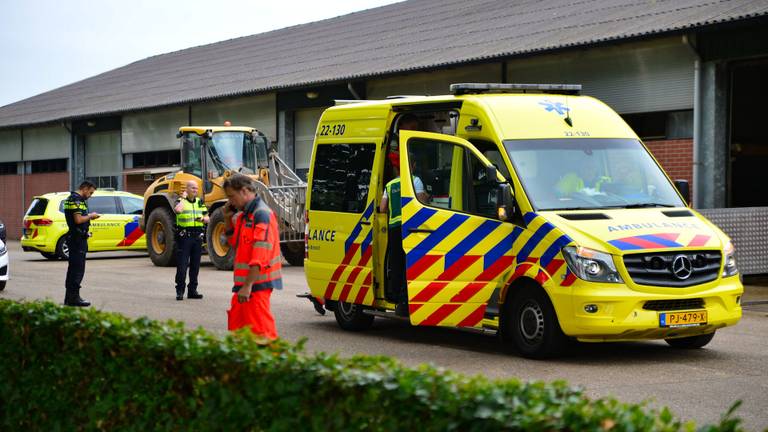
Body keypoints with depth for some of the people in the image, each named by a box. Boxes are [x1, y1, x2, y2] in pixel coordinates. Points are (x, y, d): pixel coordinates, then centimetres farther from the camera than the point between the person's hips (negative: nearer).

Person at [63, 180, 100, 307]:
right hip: (78, 238, -11)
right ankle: (74, 297, -8)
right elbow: (78, 219, -23)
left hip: (75, 238, 11)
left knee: (73, 267, 14)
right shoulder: (76, 200, -15)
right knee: (78, 268, -8)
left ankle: (69, 298, 20)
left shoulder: (73, 198, 18)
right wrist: (90, 216, -8)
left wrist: (89, 216, 11)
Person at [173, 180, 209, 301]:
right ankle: (180, 291, 0)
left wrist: (202, 219, -7)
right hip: (184, 236, -5)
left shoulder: (200, 202, 14)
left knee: (195, 265, 7)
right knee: (182, 265, -5)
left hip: (198, 236, 5)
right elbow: (178, 210, -26)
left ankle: (192, 290, 14)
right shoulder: (180, 201, -2)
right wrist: (183, 198, -13)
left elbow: (207, 219, 16)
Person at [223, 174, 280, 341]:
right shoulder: (244, 215, 15)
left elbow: (260, 256, -22)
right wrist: (228, 219, 12)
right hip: (244, 283, 10)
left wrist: (248, 285, -25)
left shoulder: (261, 214, -16)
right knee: (235, 326, 15)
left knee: (261, 330, -9)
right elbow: (235, 243, 26)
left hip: (257, 283, -10)